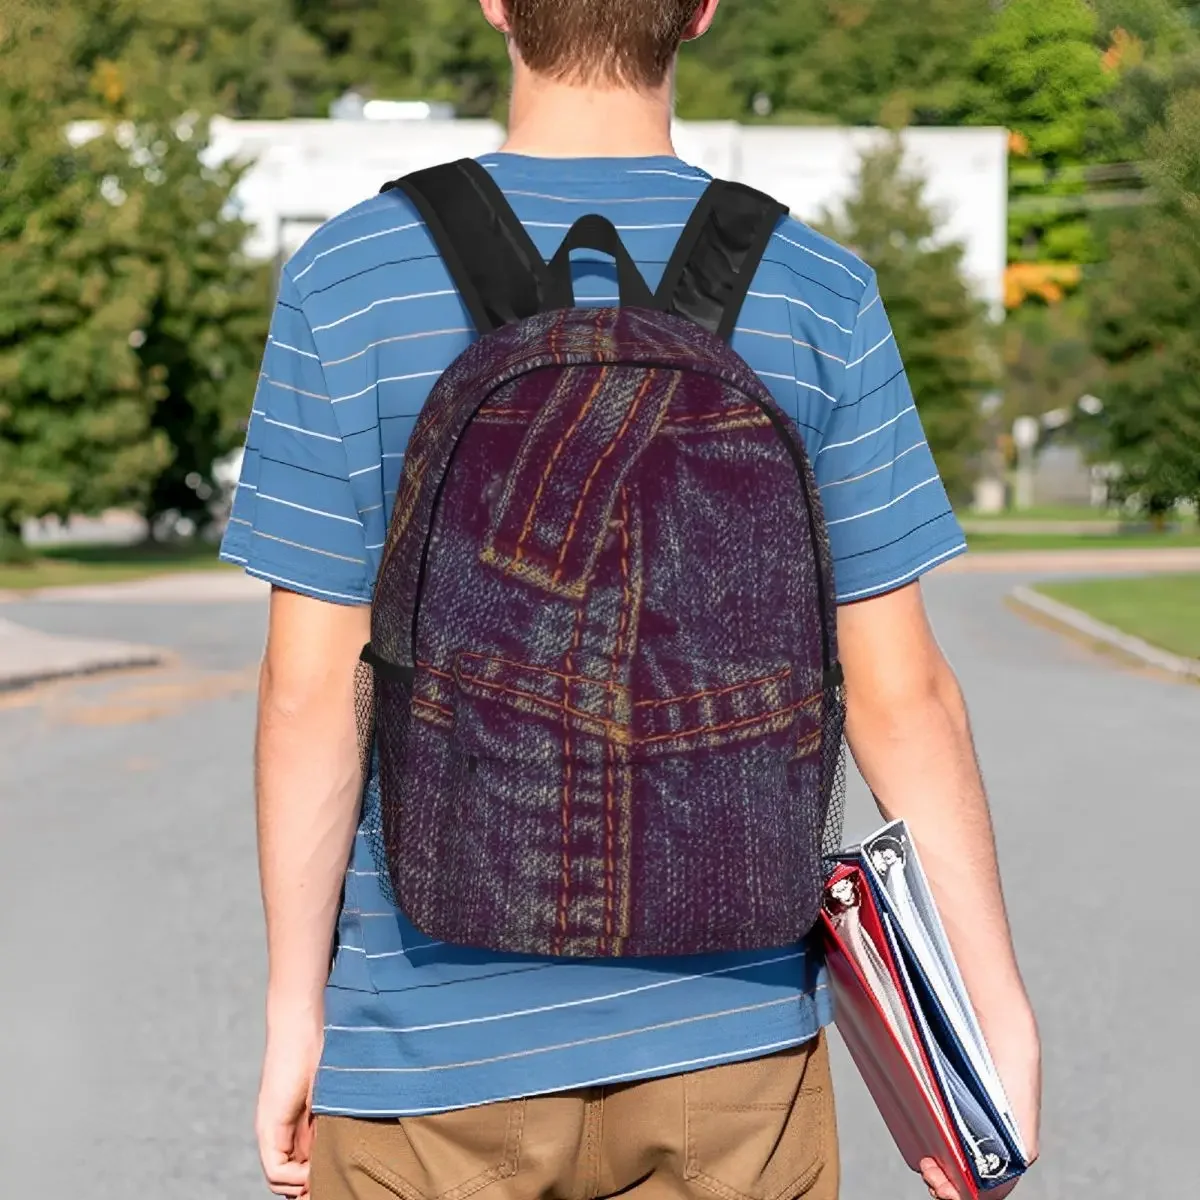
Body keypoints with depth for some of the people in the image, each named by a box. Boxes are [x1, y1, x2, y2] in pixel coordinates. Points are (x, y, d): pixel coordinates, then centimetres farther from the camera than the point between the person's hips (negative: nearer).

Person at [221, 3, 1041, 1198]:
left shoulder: (347, 283, -7)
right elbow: (900, 694, -4)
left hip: (438, 1041, -1)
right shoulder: (816, 297, -4)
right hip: (727, 1035, 1)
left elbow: (311, 694, -8)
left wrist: (294, 1009, 1)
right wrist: (1001, 1009, 4)